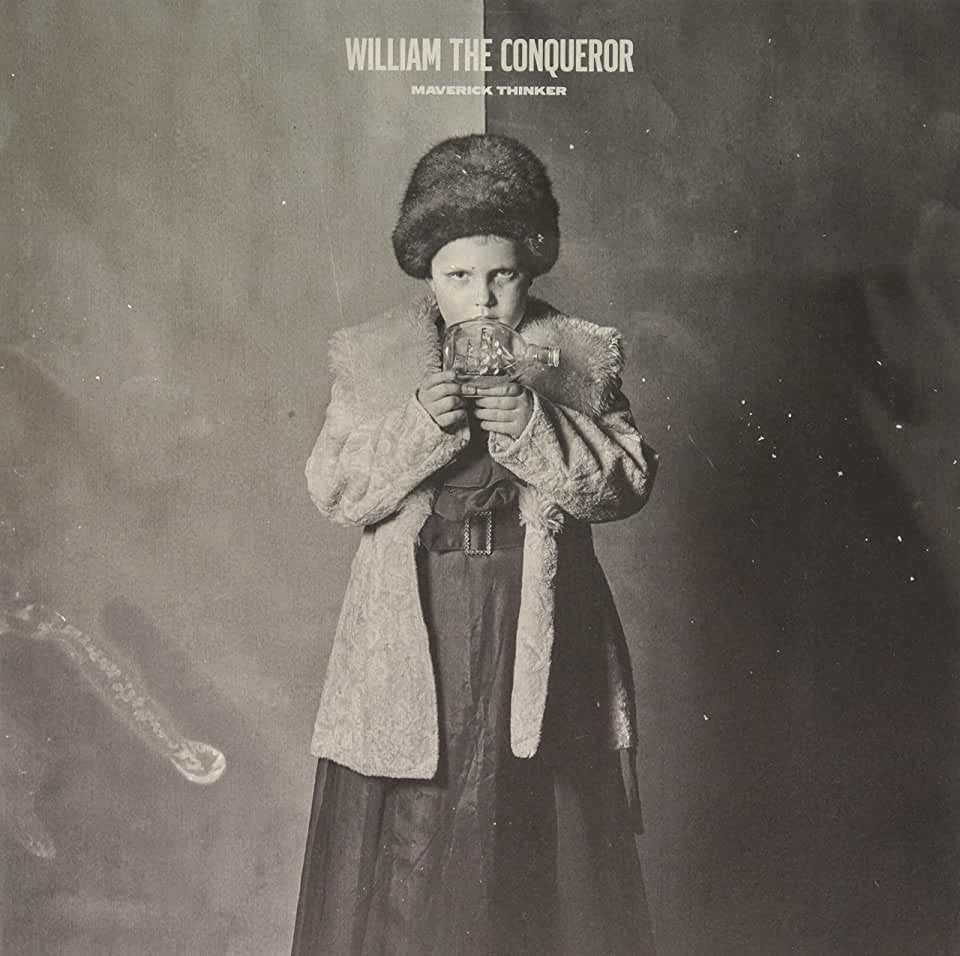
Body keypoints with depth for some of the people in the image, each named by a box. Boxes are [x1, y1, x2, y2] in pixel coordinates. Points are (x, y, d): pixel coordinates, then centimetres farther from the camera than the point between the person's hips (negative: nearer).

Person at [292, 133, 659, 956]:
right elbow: (334, 491, -1)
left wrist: (533, 424, -17)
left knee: (533, 824, 7)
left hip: (538, 631, 0)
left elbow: (629, 480, -2)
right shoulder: (370, 358, 5)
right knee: (404, 836, 3)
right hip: (413, 636, 0)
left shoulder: (582, 357, 5)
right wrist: (419, 424, -17)